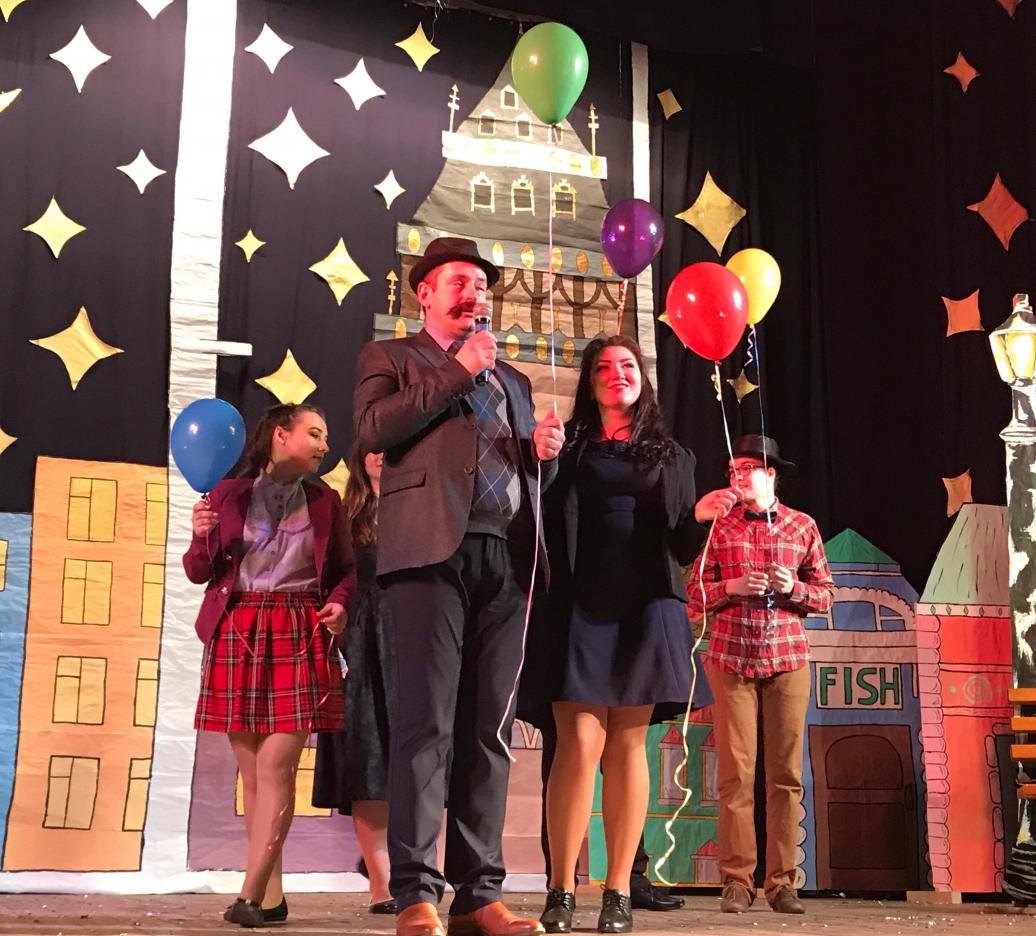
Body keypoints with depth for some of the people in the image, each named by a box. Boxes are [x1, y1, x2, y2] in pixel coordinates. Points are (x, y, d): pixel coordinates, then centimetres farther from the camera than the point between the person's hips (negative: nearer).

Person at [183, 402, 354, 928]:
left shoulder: (324, 501, 10)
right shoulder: (228, 495, 7)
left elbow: (345, 569, 14)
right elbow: (199, 572, 9)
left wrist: (339, 601, -6)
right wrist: (201, 538, -11)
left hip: (299, 635, -1)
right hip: (237, 633, 1)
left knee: (275, 767, -10)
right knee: (253, 772, 4)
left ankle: (250, 895, -10)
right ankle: (272, 894, 10)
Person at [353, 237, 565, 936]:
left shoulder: (513, 380, 29)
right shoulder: (391, 358, 15)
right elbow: (373, 429, -5)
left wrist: (545, 451, 6)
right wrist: (457, 373, -4)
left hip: (506, 560, 5)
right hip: (433, 551, -5)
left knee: (490, 730, 1)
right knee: (428, 722, -11)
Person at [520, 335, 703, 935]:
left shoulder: (672, 456, 18)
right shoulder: (570, 447, 12)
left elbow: (683, 548, 14)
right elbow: (546, 530, 3)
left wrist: (704, 514, -7)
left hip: (646, 607, 2)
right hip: (579, 605, -1)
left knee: (628, 745, 0)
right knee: (581, 740, -10)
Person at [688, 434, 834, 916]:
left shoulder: (802, 526, 9)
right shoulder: (719, 525, 7)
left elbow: (826, 596, 10)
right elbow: (694, 595, 6)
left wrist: (793, 588, -9)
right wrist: (731, 587, -12)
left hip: (787, 659, 1)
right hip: (731, 659, -1)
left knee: (785, 774, 0)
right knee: (736, 773, -4)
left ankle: (782, 881, 6)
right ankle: (737, 881, 1)